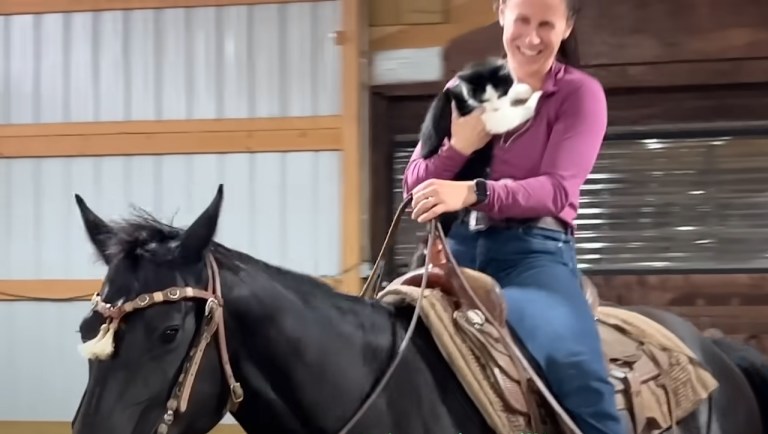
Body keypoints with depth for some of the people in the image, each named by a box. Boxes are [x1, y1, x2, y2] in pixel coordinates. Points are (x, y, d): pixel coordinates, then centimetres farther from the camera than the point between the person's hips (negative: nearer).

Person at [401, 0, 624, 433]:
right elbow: (414, 183, 12)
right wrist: (458, 148, -9)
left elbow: (558, 190, -13)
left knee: (573, 363, -31)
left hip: (535, 252, -4)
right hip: (461, 248, 5)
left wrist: (472, 192, -29)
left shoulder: (580, 92, 2)